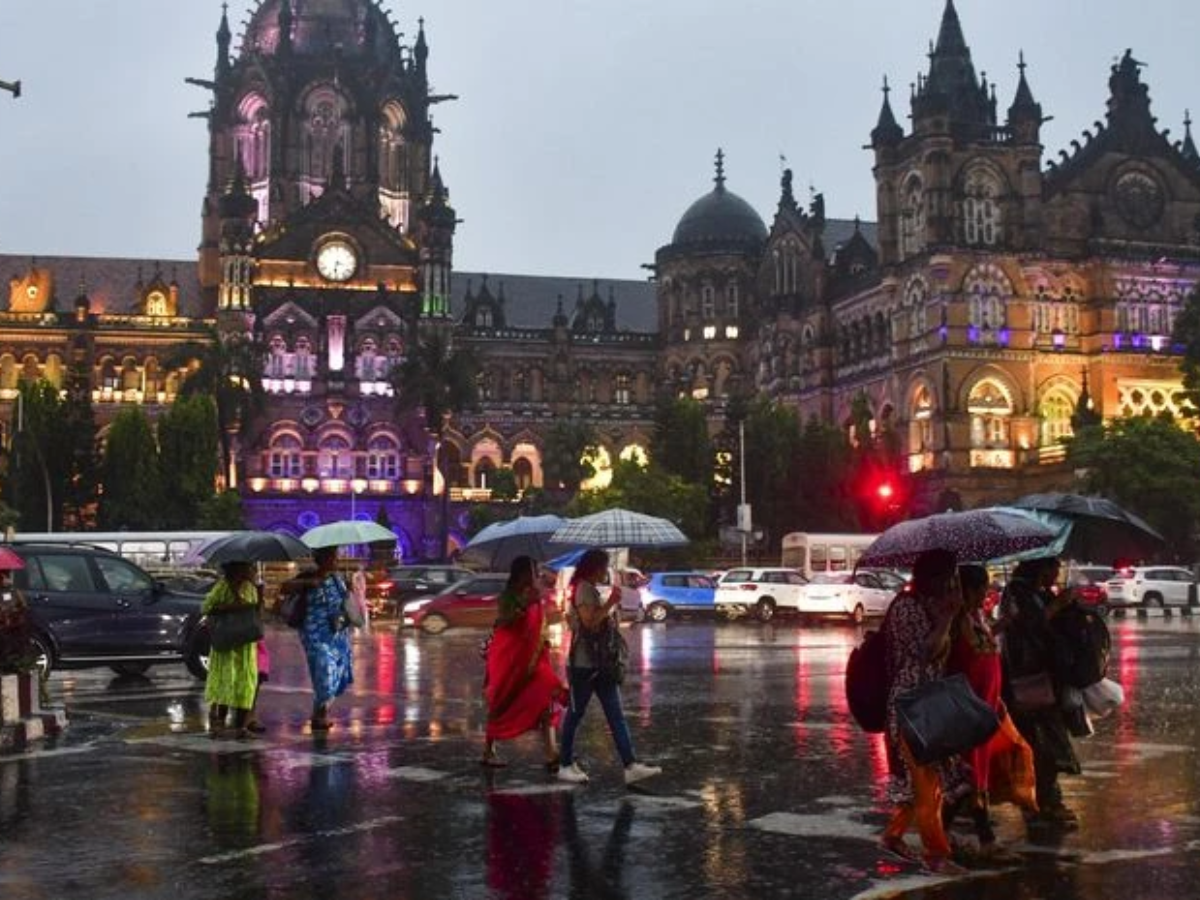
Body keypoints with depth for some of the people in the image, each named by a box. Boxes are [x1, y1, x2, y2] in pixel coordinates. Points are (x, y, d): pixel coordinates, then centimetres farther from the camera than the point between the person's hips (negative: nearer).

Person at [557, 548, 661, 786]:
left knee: (616, 714, 1)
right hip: (583, 663, -10)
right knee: (576, 713, 2)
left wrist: (608, 619, 16)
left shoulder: (591, 589, 18)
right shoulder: (583, 589, -13)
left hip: (600, 663, 10)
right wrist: (610, 603, -17)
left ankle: (630, 766, -5)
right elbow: (589, 621, -23)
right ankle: (566, 766, 12)